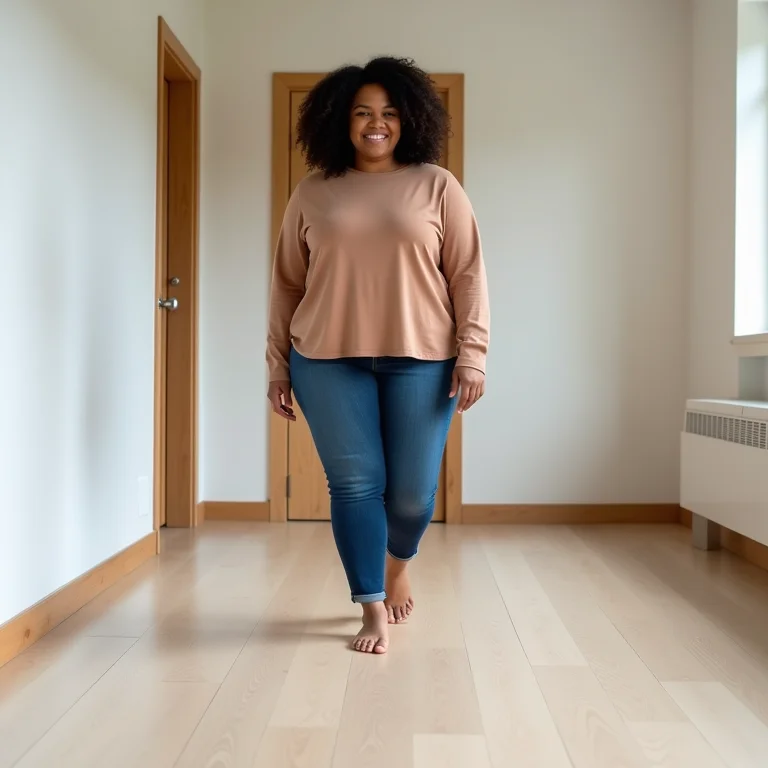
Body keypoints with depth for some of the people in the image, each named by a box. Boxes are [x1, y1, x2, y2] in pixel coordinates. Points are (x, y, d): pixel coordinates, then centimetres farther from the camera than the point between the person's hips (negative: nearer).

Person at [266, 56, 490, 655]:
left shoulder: (436, 185, 6)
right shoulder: (312, 194, 9)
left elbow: (467, 274, 2)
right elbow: (287, 284, 11)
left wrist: (472, 354, -7)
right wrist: (279, 365, 7)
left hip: (421, 360, 0)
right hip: (329, 362, 1)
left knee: (413, 489, 3)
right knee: (354, 484, 1)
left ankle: (399, 562, 37)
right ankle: (374, 610, 16)